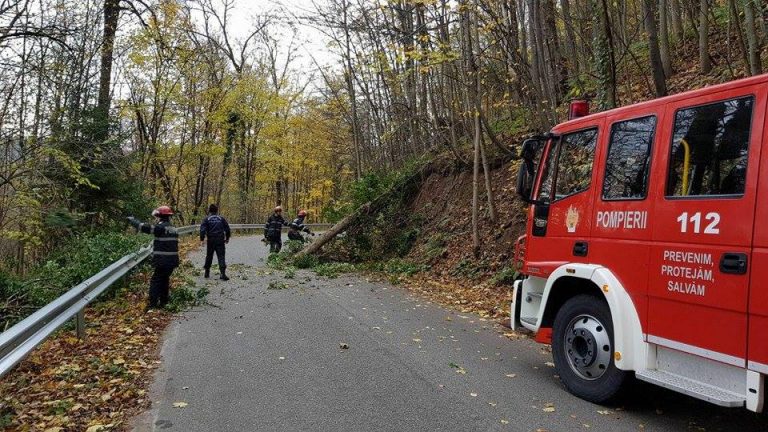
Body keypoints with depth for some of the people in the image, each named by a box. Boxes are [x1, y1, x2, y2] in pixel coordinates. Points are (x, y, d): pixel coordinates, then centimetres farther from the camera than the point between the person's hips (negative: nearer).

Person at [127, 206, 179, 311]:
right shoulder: (173, 229, 13)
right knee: (165, 280, 18)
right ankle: (163, 302, 24)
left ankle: (153, 304, -3)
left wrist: (132, 220, 2)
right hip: (172, 261, 8)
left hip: (163, 261, -8)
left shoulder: (161, 228, -13)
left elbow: (143, 227, -14)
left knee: (155, 281, -1)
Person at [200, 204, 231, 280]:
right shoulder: (221, 218, 5)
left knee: (209, 256, 16)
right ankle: (223, 273, -17)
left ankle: (207, 272, 24)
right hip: (220, 240, 0)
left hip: (211, 241, 1)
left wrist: (202, 240, -9)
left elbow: (202, 229, -9)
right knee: (221, 257, -3)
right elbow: (227, 229, 7)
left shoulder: (207, 219, 2)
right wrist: (227, 238, 19)